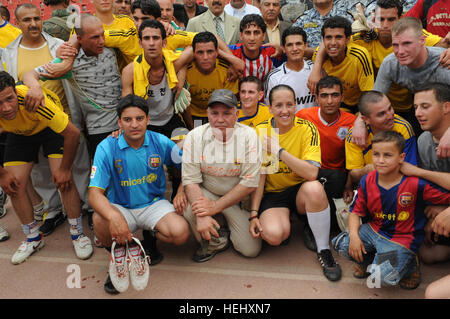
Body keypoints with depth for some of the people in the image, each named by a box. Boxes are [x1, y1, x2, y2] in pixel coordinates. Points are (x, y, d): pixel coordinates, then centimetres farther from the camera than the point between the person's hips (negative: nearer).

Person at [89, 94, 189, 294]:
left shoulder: (160, 142, -8)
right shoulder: (107, 148, -14)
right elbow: (95, 193, -20)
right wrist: (114, 217, -39)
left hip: (154, 204, 1)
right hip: (121, 207, 0)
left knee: (180, 233, -27)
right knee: (100, 220, -34)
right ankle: (118, 252, 1)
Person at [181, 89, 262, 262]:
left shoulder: (248, 135, -15)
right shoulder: (195, 136, -13)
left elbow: (249, 183, -16)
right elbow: (191, 180, -13)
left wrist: (216, 206, -21)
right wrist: (201, 216, -28)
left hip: (238, 198, 0)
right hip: (205, 194, 1)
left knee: (251, 250, -11)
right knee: (189, 207, -31)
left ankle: (228, 228, 24)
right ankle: (215, 242, -1)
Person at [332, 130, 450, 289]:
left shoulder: (416, 184, -19)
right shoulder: (367, 182, -6)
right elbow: (356, 211, 0)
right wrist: (354, 235, -13)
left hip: (402, 239, -4)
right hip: (374, 230, 5)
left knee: (384, 276, -25)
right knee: (340, 244, -13)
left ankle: (409, 266, 11)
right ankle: (367, 259, 18)